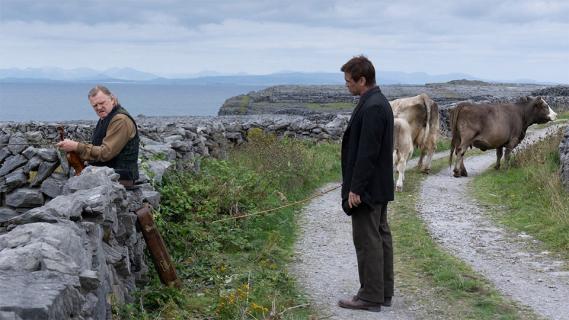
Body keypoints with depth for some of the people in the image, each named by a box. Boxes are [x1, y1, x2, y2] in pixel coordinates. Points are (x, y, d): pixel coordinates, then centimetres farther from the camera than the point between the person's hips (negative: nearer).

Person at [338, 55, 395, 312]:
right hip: (379, 186, 11)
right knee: (380, 237, 14)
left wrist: (355, 188, -20)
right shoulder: (379, 103, 12)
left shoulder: (371, 108, -20)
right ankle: (384, 292, 22)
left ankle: (370, 296, 3)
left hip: (367, 187, -11)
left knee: (367, 241, -4)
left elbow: (367, 153, -23)